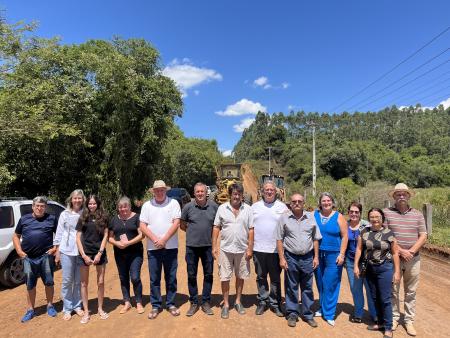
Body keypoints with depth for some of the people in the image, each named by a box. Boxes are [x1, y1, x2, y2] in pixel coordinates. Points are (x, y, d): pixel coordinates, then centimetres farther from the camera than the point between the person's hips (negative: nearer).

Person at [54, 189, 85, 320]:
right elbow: (59, 233, 3)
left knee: (78, 281, 10)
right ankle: (67, 309, 20)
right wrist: (57, 251, 1)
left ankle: (77, 306, 26)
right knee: (67, 280, 6)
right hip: (66, 251, 0)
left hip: (81, 251, 0)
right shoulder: (64, 214, 0)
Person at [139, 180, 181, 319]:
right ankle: (155, 306, 23)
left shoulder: (173, 203, -1)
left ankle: (170, 304, 24)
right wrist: (155, 239, -14)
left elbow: (176, 223, -8)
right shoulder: (147, 205, 4)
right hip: (153, 248, 1)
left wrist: (164, 240, -15)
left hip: (170, 247, -1)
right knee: (154, 278, 9)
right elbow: (142, 226, -1)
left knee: (171, 277, 8)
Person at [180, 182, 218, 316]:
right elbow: (182, 225, 6)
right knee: (191, 275, 9)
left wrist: (210, 234, 1)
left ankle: (206, 302, 27)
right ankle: (193, 303, 26)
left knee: (208, 275, 10)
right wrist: (193, 231, 2)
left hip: (208, 246, 1)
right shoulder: (188, 207, -5)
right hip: (192, 246, 0)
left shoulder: (214, 206, -3)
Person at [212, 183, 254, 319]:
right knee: (225, 277, 7)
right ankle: (226, 304, 23)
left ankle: (238, 302, 33)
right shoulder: (222, 208, -3)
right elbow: (216, 228, 0)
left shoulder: (248, 209, -3)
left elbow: (251, 230, -1)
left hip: (242, 250, 1)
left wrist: (250, 248, -5)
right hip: (225, 249, -1)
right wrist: (214, 246, -4)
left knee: (240, 276, 15)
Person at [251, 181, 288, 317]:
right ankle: (262, 302, 28)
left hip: (276, 249, -1)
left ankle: (275, 303, 24)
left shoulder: (282, 207, 3)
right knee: (261, 277, 13)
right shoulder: (255, 206, 7)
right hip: (258, 248, 2)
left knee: (275, 278, 9)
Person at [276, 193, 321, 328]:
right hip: (291, 257, -2)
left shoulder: (311, 217, 2)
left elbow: (315, 239, 8)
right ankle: (292, 314, 25)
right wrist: (282, 258, -6)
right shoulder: (284, 218, -5)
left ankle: (307, 314, 28)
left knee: (307, 287, 13)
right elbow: (279, 239, -3)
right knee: (291, 287, 10)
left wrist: (316, 257, 4)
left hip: (307, 257, 2)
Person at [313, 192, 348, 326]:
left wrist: (341, 254, -8)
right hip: (317, 254, 3)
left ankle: (329, 313, 15)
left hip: (333, 255, -2)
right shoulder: (314, 215, 2)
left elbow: (345, 236, -4)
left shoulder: (338, 217, -4)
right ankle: (323, 308, 29)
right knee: (320, 283, 12)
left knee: (330, 285, 2)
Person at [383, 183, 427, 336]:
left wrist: (411, 251, -12)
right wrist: (401, 251, -14)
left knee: (411, 292, 11)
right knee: (393, 290, 7)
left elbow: (423, 236, 1)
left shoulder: (417, 214, 5)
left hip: (413, 259, 3)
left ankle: (409, 321, 24)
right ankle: (394, 318, 22)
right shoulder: (386, 213, -5)